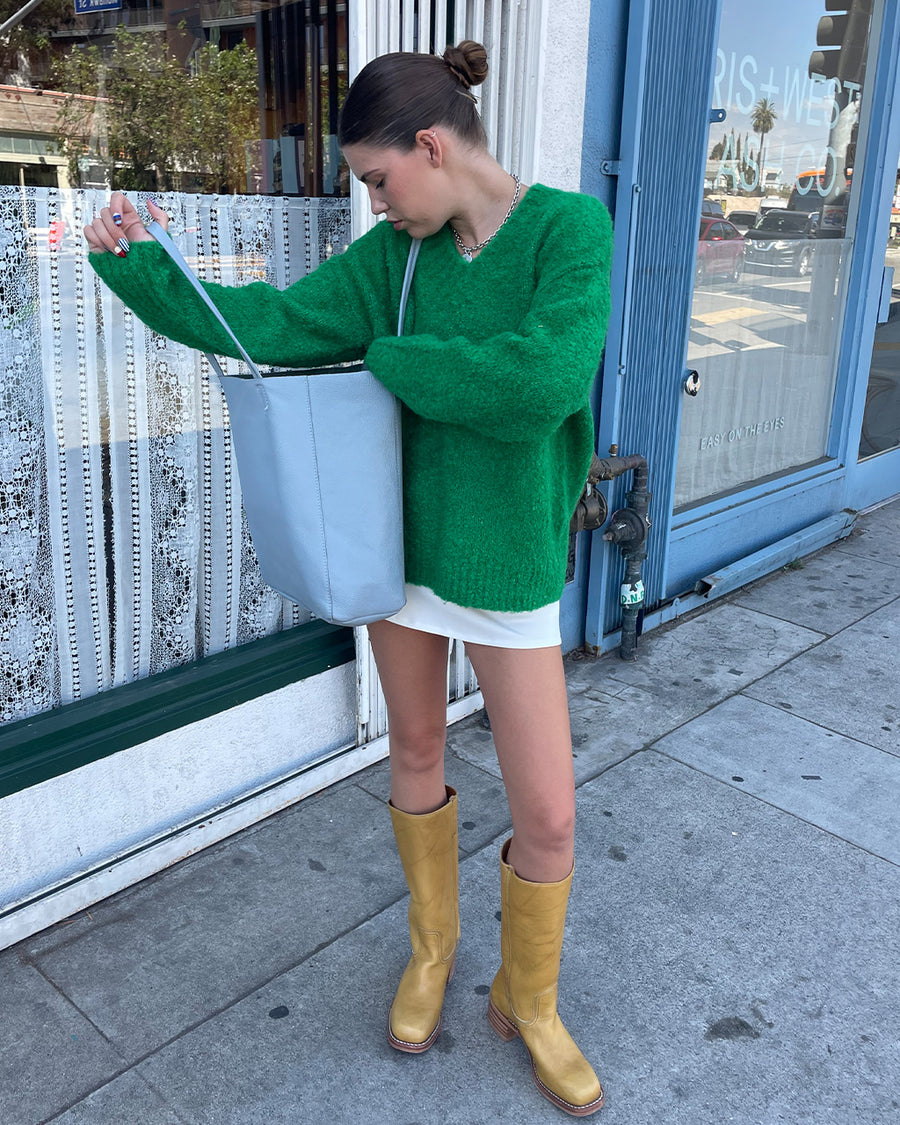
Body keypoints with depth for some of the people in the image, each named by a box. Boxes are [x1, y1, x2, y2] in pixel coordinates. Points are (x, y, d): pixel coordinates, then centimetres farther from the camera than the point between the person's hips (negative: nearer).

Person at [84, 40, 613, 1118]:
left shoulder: (569, 228, -14)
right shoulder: (392, 255, 0)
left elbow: (544, 380, -28)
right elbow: (273, 323, -2)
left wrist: (395, 359, -16)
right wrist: (135, 265, -10)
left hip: (507, 561, -4)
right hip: (402, 539, 4)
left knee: (547, 818, 2)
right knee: (415, 757, 18)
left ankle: (527, 1001, 31)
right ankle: (431, 946, 43)